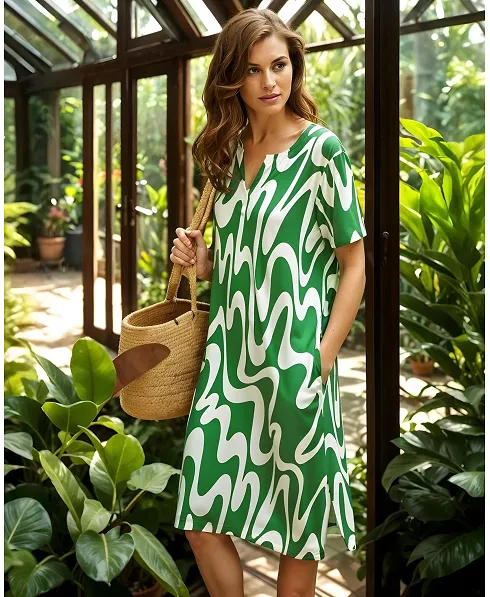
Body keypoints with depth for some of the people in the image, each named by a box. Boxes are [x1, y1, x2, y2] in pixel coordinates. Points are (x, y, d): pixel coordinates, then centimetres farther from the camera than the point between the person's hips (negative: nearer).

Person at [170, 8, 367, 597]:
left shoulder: (321, 149, -7)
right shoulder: (229, 150, 9)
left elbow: (354, 264, -7)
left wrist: (321, 363, -12)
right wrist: (200, 259, -1)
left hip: (293, 363, -5)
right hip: (228, 353, 6)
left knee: (295, 526, 9)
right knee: (202, 516, 8)